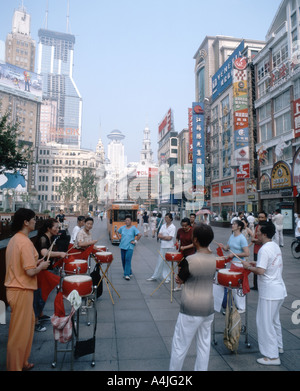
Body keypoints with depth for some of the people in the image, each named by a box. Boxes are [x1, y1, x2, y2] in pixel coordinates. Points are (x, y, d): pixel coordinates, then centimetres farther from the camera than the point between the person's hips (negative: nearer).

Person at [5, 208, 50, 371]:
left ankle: (22, 362, 35)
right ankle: (15, 367, 19)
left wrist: (36, 263, 12)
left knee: (28, 323, 21)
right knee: (20, 331, 4)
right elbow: (30, 271, -24)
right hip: (21, 291, -10)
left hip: (14, 288, 10)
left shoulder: (14, 239, 8)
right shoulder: (25, 242, -22)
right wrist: (42, 266, -6)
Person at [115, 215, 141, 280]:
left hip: (130, 247, -5)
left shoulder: (133, 228, -7)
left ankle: (127, 275, -9)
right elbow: (117, 232, 23)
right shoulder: (122, 227, 7)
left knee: (128, 260, -12)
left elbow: (139, 235, -14)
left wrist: (135, 241, -11)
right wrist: (119, 238, 12)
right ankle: (129, 273, 25)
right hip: (122, 246, 6)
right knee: (123, 260, 10)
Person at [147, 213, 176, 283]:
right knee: (160, 262, 10)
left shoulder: (173, 227, -8)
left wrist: (162, 236, -3)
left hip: (169, 247, -5)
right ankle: (154, 277, 19)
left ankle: (167, 278, 14)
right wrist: (166, 237, -11)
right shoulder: (163, 226, 9)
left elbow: (169, 238, -15)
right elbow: (159, 235, 4)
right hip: (162, 246, 5)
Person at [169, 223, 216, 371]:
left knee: (180, 347, 11)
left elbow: (180, 279, -6)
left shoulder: (189, 260, -22)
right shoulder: (214, 259, -4)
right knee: (204, 346, 18)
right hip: (209, 308, 6)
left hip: (190, 310, -6)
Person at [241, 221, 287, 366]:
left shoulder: (264, 249, -22)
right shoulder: (275, 246, 8)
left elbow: (261, 271, -26)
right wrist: (256, 263, 12)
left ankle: (272, 356, 10)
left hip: (269, 293, -10)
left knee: (265, 322, 2)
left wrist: (248, 267, -11)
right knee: (274, 319, 25)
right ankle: (278, 346, 41)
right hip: (279, 290, 10)